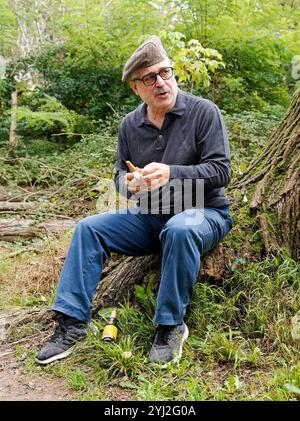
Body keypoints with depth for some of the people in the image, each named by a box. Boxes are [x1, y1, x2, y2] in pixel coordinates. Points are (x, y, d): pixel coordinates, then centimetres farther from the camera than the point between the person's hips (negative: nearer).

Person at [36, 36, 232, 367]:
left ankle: (171, 326, -21)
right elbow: (120, 175, 12)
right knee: (88, 228, -10)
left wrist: (170, 173, -29)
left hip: (204, 212, -4)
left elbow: (220, 171, -15)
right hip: (149, 216, 5)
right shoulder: (130, 125, 4)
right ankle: (71, 322, -7)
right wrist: (128, 182, -14)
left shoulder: (203, 112, -10)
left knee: (180, 230, -39)